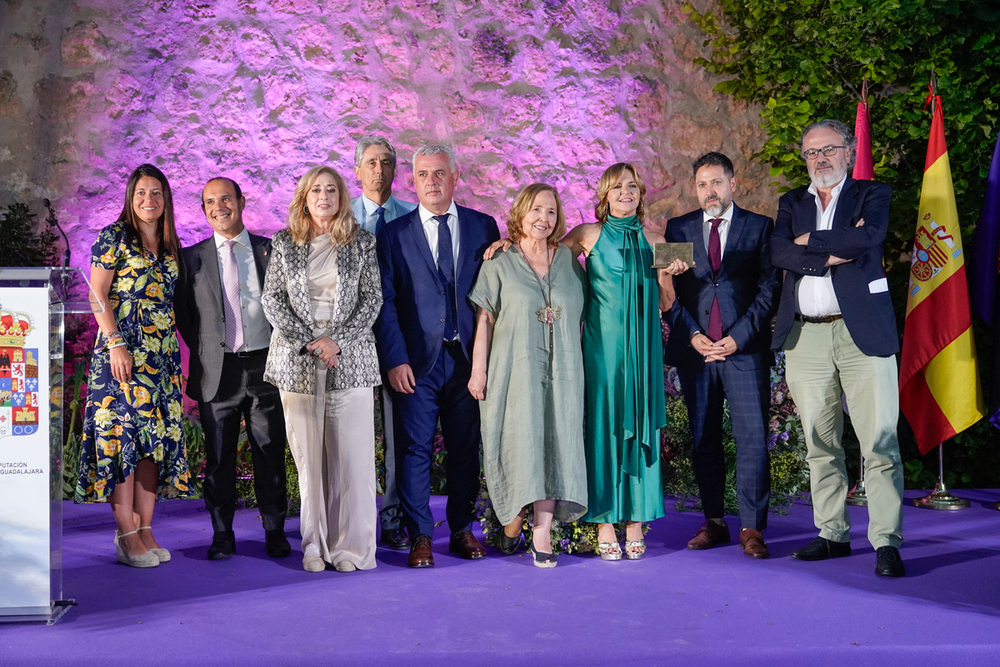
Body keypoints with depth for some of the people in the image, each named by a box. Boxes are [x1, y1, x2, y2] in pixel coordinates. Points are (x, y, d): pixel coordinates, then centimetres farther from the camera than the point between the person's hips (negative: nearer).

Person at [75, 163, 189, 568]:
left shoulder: (170, 245, 16)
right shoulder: (114, 237, -1)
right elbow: (98, 295, -6)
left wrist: (176, 350, 11)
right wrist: (115, 344, -14)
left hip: (162, 354, 6)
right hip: (121, 350, -6)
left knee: (155, 437, 4)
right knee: (121, 435, -7)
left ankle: (145, 528, 10)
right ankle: (126, 535, -3)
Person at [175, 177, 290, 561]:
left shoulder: (271, 251, 6)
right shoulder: (192, 258, 6)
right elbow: (181, 313, 11)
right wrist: (203, 351, 5)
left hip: (266, 366, 0)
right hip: (217, 370, 0)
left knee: (270, 454, 5)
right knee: (219, 458, 4)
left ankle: (275, 532, 16)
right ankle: (222, 535, 16)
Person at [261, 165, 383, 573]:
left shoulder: (361, 242, 8)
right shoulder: (285, 243, 10)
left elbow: (372, 299, 3)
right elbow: (272, 300, 5)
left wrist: (337, 341, -8)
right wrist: (308, 341, -7)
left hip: (350, 358, -1)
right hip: (297, 358, 1)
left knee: (352, 456, -3)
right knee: (308, 456, 1)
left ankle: (352, 547, 5)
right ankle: (315, 546, 10)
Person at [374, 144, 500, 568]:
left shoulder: (483, 227, 7)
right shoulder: (394, 234, 3)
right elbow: (384, 303, 0)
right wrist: (395, 359, -9)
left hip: (468, 357, 2)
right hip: (417, 360, -1)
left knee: (466, 448, 9)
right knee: (414, 449, 1)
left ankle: (462, 529, 22)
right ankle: (419, 535, 13)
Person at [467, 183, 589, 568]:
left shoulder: (568, 260, 11)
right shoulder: (500, 266, 3)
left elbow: (580, 315, 15)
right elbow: (484, 321, 2)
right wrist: (478, 371, -4)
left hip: (560, 371, 2)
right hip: (514, 370, -2)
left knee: (554, 444, -3)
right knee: (518, 443, -1)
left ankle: (542, 532, -2)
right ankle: (511, 522, 16)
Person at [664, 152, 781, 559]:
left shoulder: (759, 227, 6)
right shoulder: (678, 229, 12)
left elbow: (769, 288, 0)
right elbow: (668, 290, 8)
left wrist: (738, 337, -9)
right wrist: (693, 335, -5)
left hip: (745, 347, -2)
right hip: (694, 347, 2)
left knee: (752, 437, -6)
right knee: (704, 438, 7)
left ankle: (752, 528, 1)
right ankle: (713, 522, 16)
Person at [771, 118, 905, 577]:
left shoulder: (872, 194, 8)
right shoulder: (791, 203, 16)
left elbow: (867, 238, -14)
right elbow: (778, 253, -2)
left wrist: (809, 240, -4)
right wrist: (832, 254, -10)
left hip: (861, 331, -3)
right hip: (806, 337, 4)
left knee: (879, 440, -7)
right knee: (819, 444, 8)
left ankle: (887, 543, -4)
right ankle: (833, 535, 17)